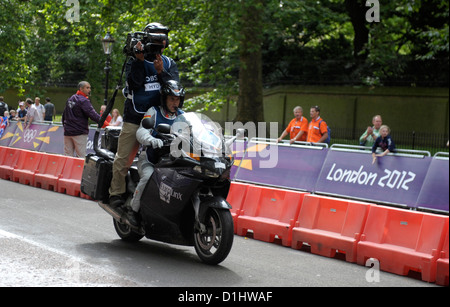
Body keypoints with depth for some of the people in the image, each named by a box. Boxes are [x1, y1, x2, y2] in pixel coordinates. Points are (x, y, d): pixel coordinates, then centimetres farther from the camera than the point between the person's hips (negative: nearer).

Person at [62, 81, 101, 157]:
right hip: (79, 133, -8)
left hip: (68, 131, 8)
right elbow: (92, 113, -21)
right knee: (81, 156, -6)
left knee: (67, 155, 9)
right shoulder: (83, 100, -11)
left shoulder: (70, 99, 15)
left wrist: (65, 126, 30)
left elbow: (64, 115, 22)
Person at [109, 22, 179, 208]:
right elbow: (134, 83, -12)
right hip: (135, 118, -2)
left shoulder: (169, 63, 13)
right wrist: (139, 60, -19)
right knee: (123, 157, -6)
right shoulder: (136, 61, 4)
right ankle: (116, 193, 2)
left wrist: (161, 72, -17)